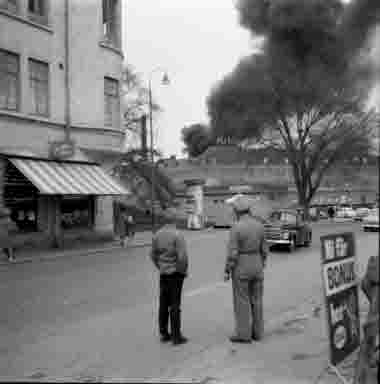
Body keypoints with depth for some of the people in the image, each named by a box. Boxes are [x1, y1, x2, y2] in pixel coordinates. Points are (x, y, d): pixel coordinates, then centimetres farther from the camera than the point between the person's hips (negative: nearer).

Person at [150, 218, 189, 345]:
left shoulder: (158, 234, 2)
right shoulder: (177, 235, -17)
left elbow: (153, 255, 8)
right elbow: (182, 257, -21)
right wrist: (184, 271, -6)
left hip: (163, 273, 6)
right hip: (176, 273, -6)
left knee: (163, 304, 12)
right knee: (175, 305, 0)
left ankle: (164, 333, 20)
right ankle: (176, 336, 6)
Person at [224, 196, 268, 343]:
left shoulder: (236, 227, -17)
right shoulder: (259, 225, 1)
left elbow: (232, 253, -18)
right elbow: (263, 249, 7)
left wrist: (227, 271, -10)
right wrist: (261, 267, 17)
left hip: (241, 267, -6)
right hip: (256, 266, 6)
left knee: (241, 302, 3)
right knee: (256, 300, 13)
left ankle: (243, 334, 7)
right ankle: (257, 332, 19)